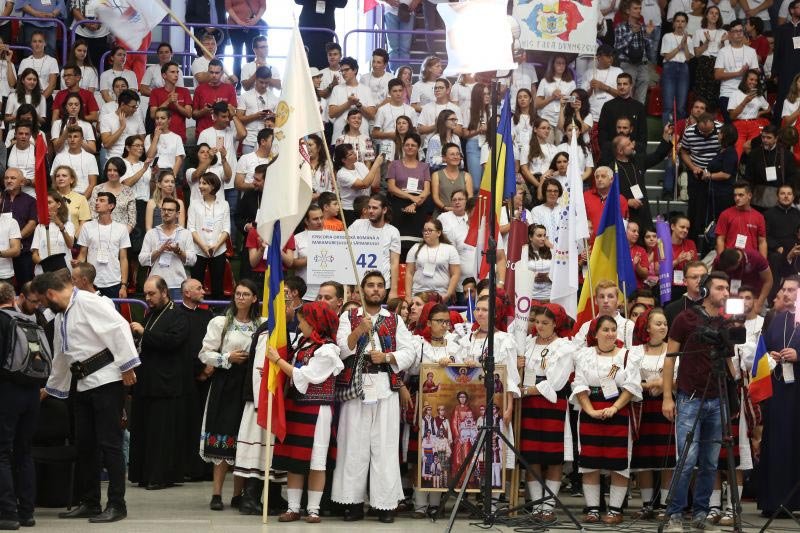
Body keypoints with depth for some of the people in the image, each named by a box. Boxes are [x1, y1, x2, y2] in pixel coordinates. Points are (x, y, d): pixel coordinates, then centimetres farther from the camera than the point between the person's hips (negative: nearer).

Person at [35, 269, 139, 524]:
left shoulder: (88, 302, -11)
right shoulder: (60, 317, 19)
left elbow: (118, 328, -20)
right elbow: (61, 357, 30)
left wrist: (127, 366, -22)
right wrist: (51, 389, 37)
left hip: (107, 380, -9)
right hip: (84, 385, 9)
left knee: (109, 443, -6)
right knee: (84, 445, 11)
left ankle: (117, 505, -1)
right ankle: (89, 503, 20)